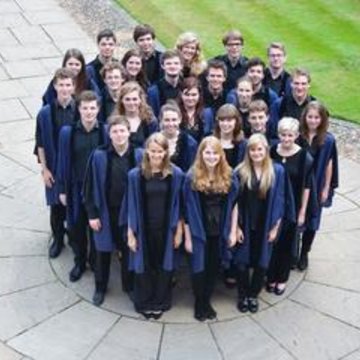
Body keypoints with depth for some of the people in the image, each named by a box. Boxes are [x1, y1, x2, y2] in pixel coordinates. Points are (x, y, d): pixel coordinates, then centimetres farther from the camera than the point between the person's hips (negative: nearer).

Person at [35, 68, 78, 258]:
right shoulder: (46, 113, -7)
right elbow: (41, 143, -2)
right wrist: (44, 169, -4)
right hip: (55, 167, 1)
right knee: (57, 205, 12)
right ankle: (58, 239, 31)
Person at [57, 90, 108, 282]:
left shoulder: (105, 131, -9)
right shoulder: (68, 132, -8)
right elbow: (63, 162, -2)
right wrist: (62, 189, -1)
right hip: (76, 187, 1)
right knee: (76, 227, 13)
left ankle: (95, 261, 37)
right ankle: (79, 262, 35)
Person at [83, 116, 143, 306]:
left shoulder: (138, 155, -8)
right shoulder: (99, 156, -11)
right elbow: (90, 186, -6)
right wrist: (92, 214, -7)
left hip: (130, 211, 0)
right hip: (106, 211, 0)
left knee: (129, 249, 14)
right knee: (103, 250, 14)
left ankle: (129, 286, 35)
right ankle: (100, 288, 34)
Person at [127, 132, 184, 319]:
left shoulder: (176, 174, -7)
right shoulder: (136, 175, -8)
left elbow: (179, 205, -1)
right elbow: (132, 207, -4)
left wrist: (179, 231, -1)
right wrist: (130, 233, -3)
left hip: (166, 229, 0)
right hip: (144, 229, 0)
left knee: (164, 266, 13)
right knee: (144, 266, 12)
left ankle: (160, 302, 32)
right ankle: (144, 303, 32)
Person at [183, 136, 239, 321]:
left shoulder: (229, 176, -3)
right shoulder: (192, 177, -11)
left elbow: (233, 205, 2)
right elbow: (187, 209, -9)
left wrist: (232, 232, 0)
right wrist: (187, 236, -8)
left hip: (220, 232, 2)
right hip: (199, 232, -2)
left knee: (214, 267, 13)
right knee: (199, 268, 7)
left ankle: (207, 301, 32)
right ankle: (199, 303, 28)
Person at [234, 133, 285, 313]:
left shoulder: (277, 171, -7)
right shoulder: (240, 172, -8)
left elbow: (279, 200, -3)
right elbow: (234, 201, -4)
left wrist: (275, 227, -4)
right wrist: (236, 226, -6)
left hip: (266, 227, 1)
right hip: (245, 226, 0)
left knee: (261, 263, 11)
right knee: (242, 262, 8)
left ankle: (253, 295, 32)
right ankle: (242, 295, 29)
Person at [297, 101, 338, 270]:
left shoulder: (328, 140, -11)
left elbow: (328, 165, -3)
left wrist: (326, 189, -2)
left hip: (316, 187, 1)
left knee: (311, 222, 13)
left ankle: (304, 254, 33)